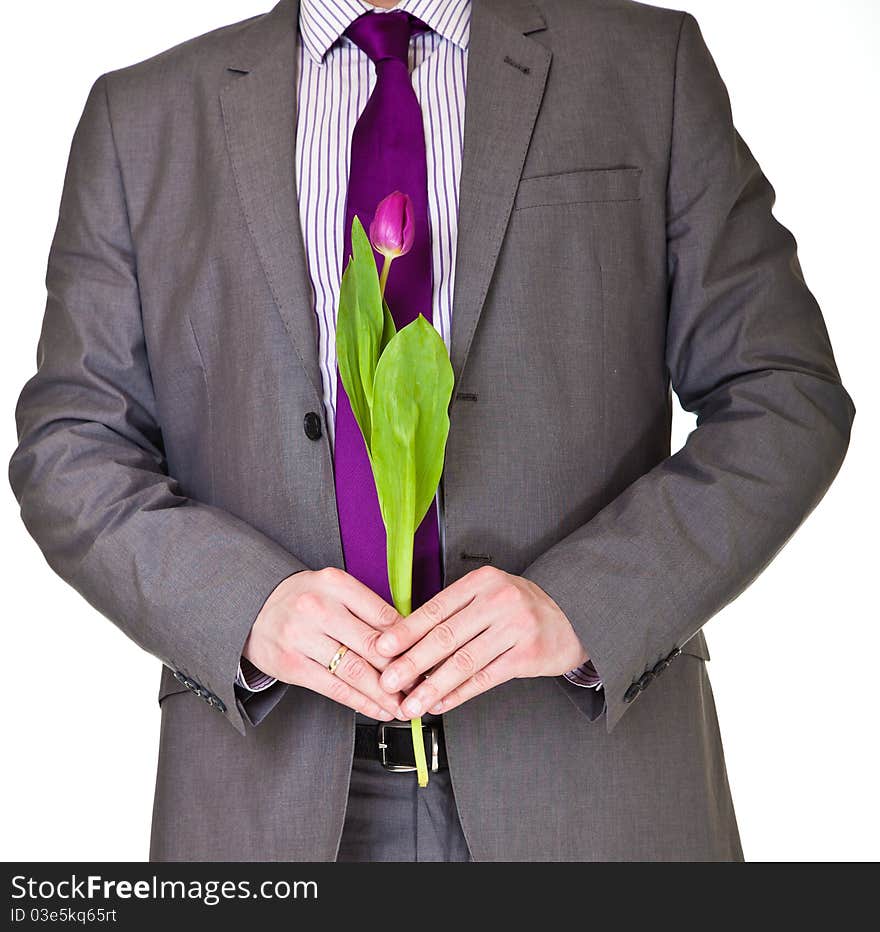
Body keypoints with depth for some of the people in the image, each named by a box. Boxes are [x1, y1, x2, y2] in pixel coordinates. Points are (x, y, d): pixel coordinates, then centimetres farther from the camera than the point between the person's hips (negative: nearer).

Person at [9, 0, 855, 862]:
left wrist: (580, 605, -16)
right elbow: (70, 450, 2)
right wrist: (247, 603, -16)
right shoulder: (140, 116, 4)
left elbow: (787, 401, -3)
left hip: (589, 757, 0)